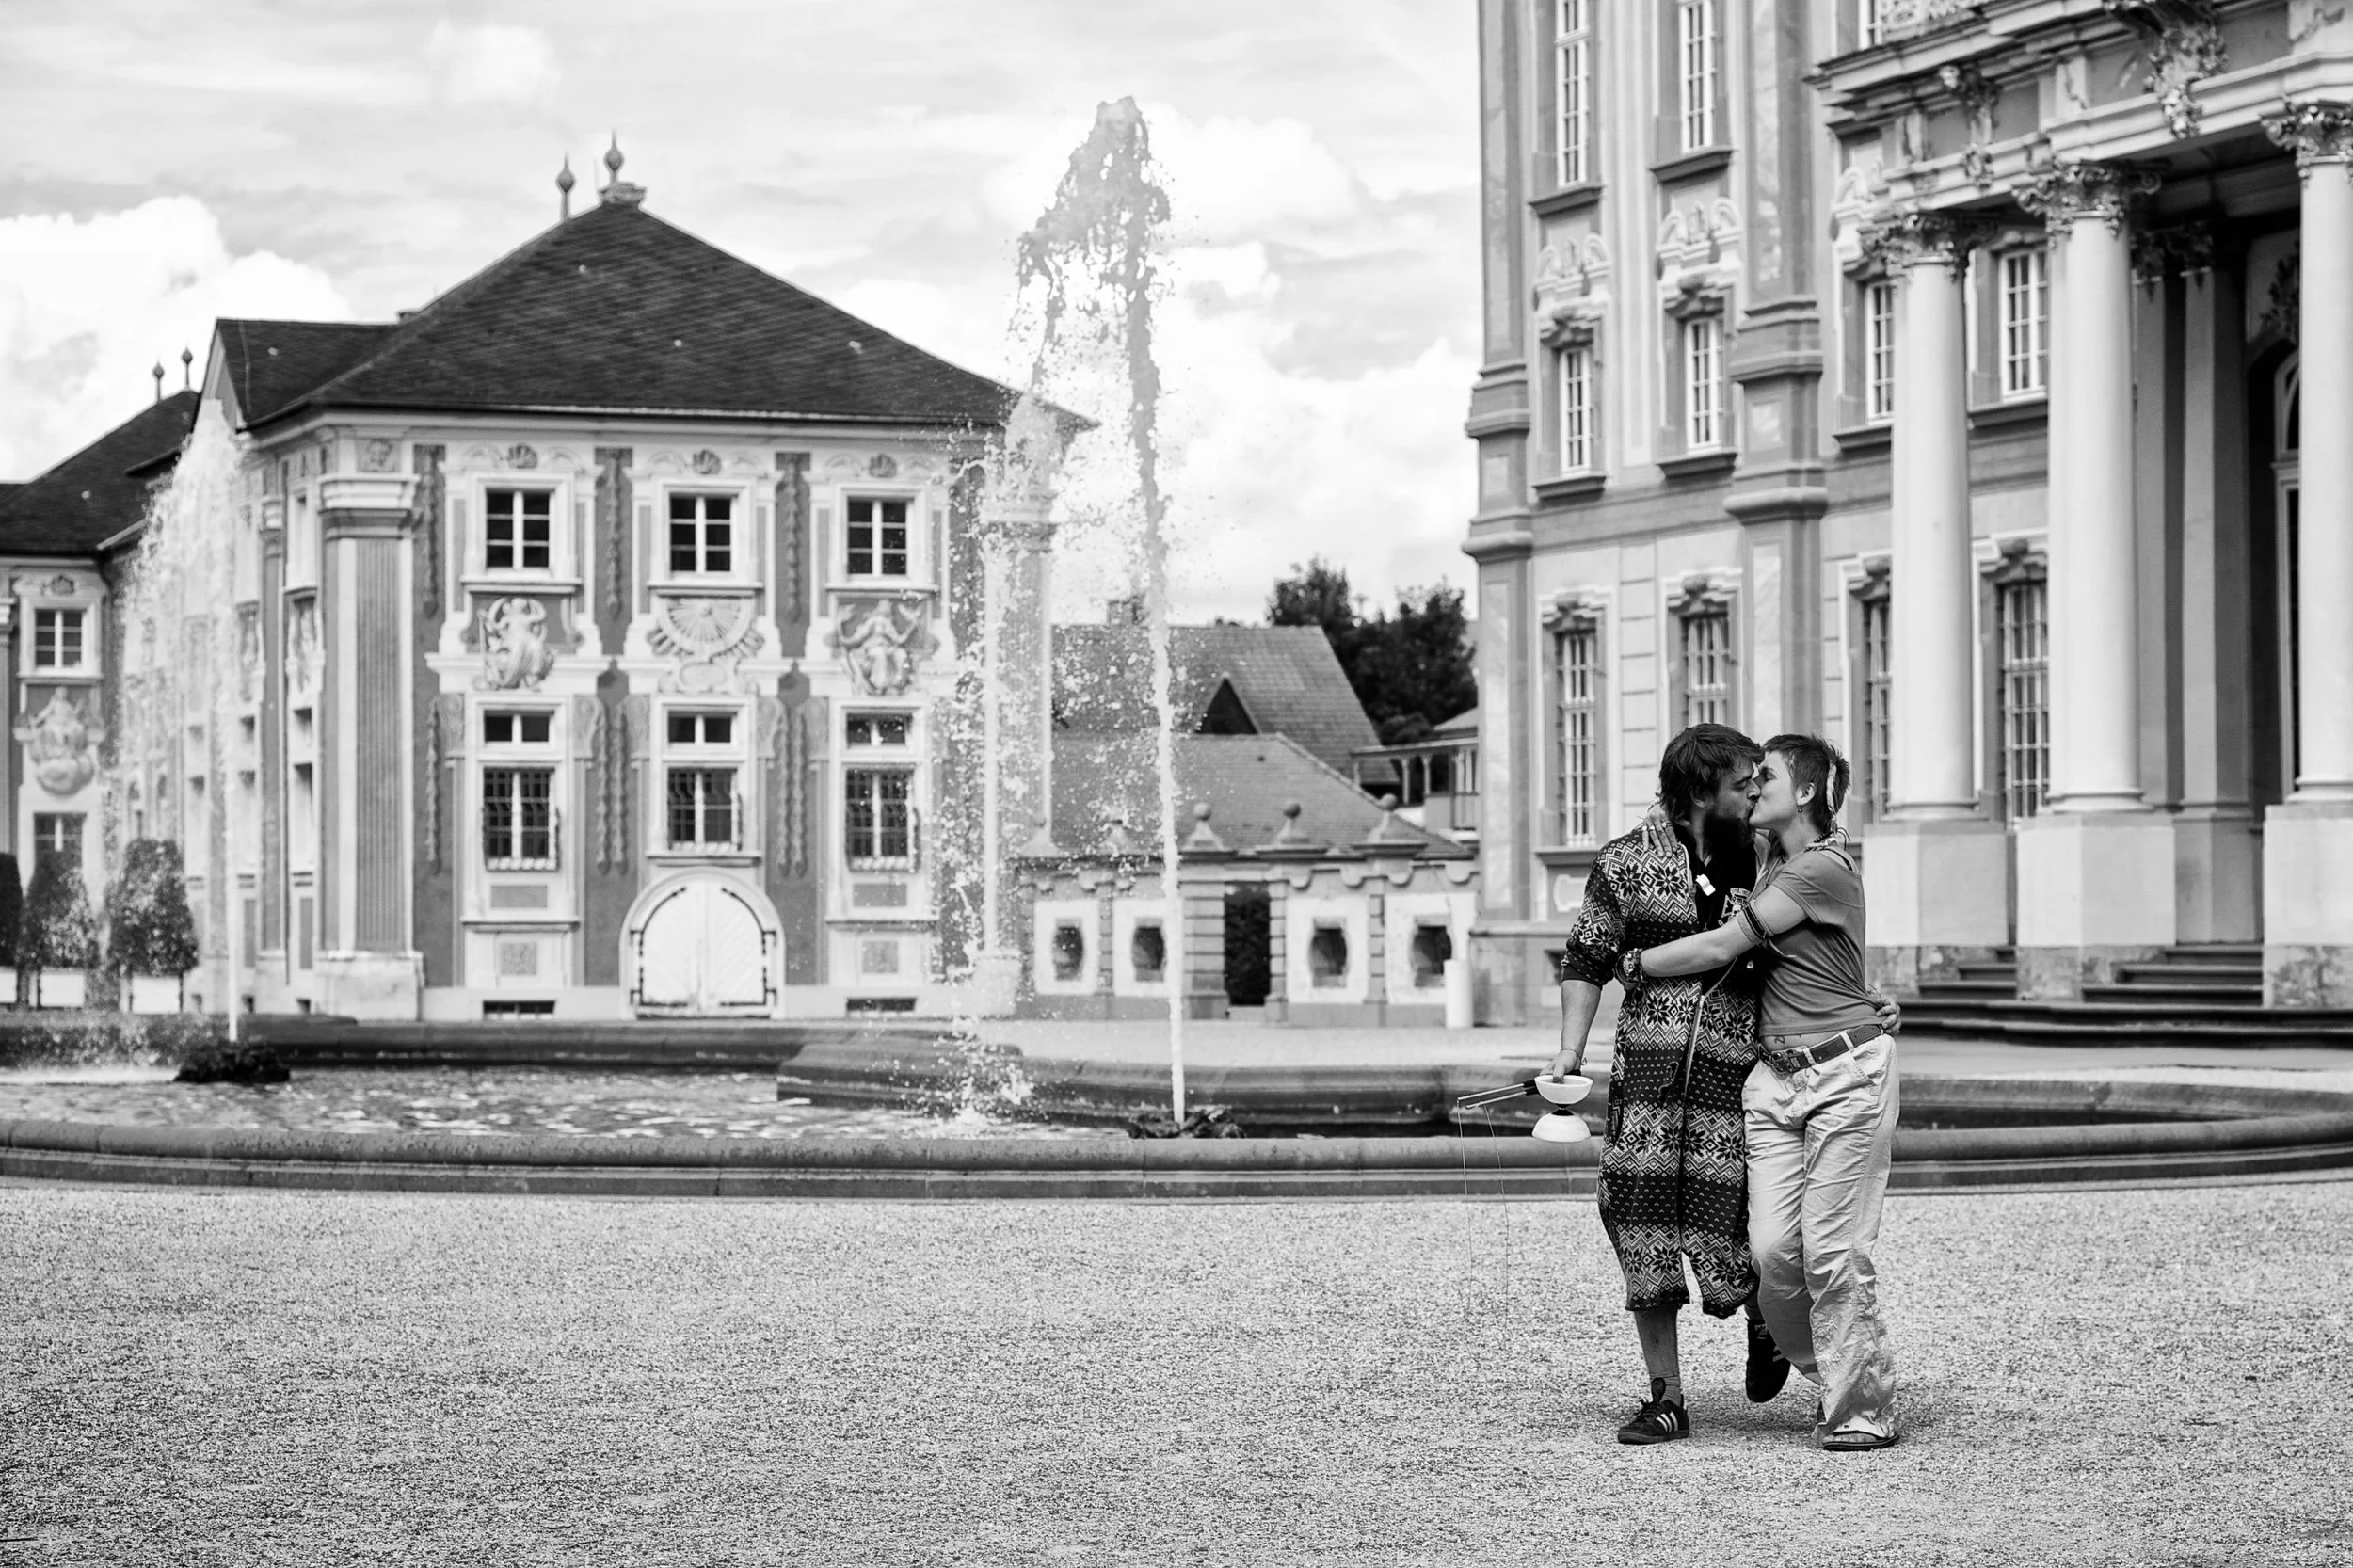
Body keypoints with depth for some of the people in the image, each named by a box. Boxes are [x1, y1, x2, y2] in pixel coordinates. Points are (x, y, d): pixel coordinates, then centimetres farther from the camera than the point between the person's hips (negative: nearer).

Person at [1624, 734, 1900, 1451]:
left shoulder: (1823, 868, -12)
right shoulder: (1770, 862, 15)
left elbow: (1721, 947, -11)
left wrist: (1636, 965, 1)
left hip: (1846, 1072, -7)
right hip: (1776, 1077, 7)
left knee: (1833, 1251, -7)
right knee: (1773, 1250, -2)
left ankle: (1864, 1411, 3)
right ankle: (1835, 1381, 15)